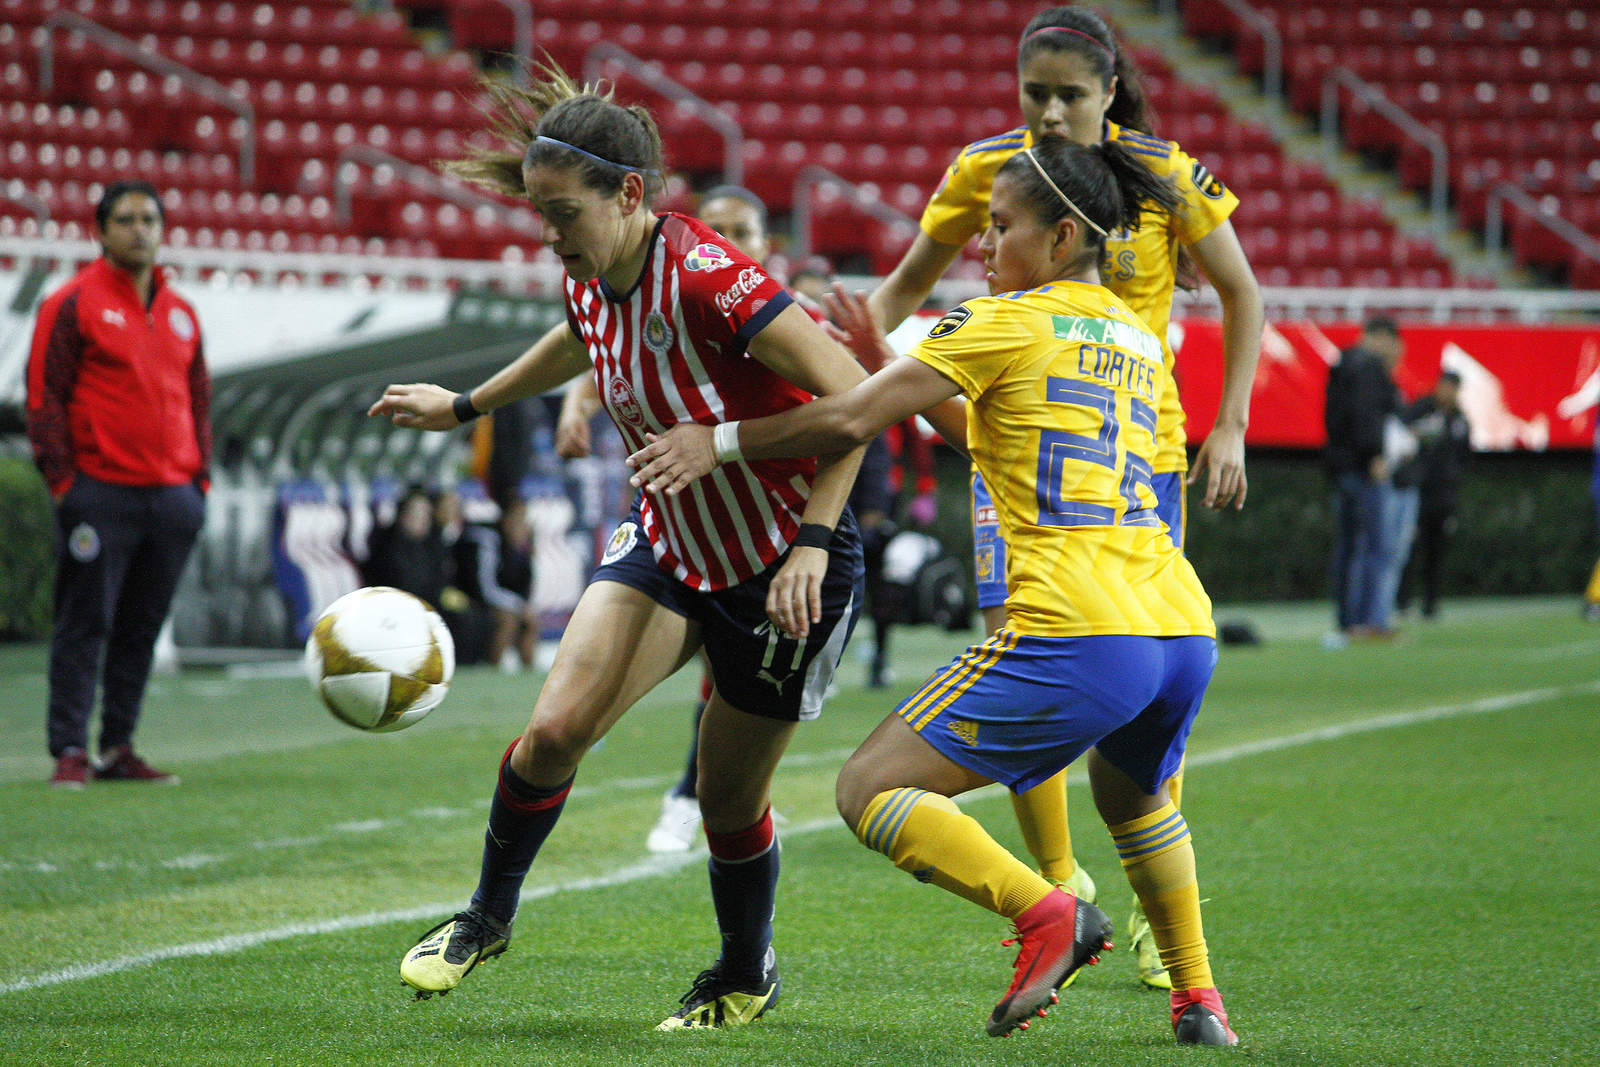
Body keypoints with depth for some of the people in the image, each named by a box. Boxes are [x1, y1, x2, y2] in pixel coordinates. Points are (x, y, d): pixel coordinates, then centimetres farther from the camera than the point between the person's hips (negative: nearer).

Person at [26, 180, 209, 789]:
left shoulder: (181, 313, 17)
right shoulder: (74, 303, -1)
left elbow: (197, 399, 22)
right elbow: (45, 395, -4)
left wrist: (200, 477, 14)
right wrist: (61, 477, -10)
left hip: (172, 496, 6)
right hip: (101, 496, -6)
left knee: (143, 627, 6)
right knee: (85, 623, -6)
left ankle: (119, 749, 11)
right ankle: (69, 751, -5)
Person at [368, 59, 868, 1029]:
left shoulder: (705, 276, -29)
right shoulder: (592, 282, -5)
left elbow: (851, 389, -31)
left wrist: (813, 541, -34)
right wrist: (465, 406, 31)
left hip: (788, 566, -6)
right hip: (669, 541, 6)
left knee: (730, 803, 6)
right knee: (555, 729, -12)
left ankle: (748, 975, 35)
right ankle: (488, 919, 12)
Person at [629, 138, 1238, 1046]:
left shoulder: (1005, 323, 1)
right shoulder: (1142, 341, 22)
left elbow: (851, 420, -4)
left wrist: (722, 441, 7)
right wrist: (889, 357, 30)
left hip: (1076, 637, -8)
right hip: (1186, 631, 8)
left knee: (871, 790, -2)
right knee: (1133, 795, 37)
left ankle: (1048, 912, -18)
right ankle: (1198, 999, 29)